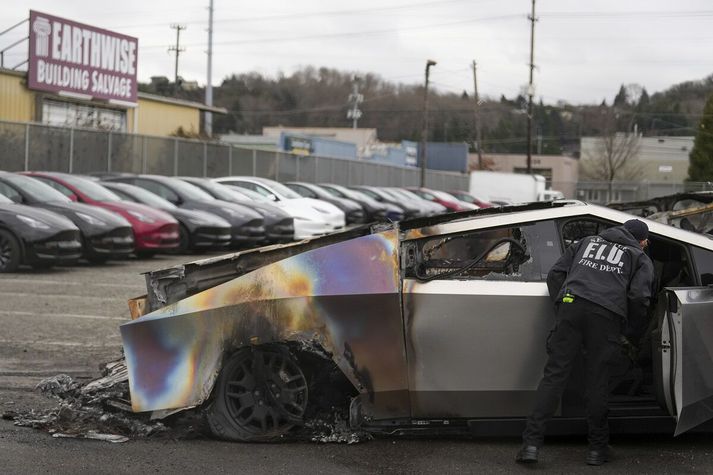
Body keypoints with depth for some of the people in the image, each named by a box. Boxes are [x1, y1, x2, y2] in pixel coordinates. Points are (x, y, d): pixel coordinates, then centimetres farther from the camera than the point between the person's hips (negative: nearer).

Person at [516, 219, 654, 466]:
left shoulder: (587, 242, 32)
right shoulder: (641, 258, 23)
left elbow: (555, 275, 21)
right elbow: (638, 297, 6)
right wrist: (630, 325, 22)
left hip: (571, 305, 2)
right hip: (607, 315, -2)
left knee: (554, 374, 0)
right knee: (597, 380, 7)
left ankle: (531, 442, -7)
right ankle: (598, 448, 15)